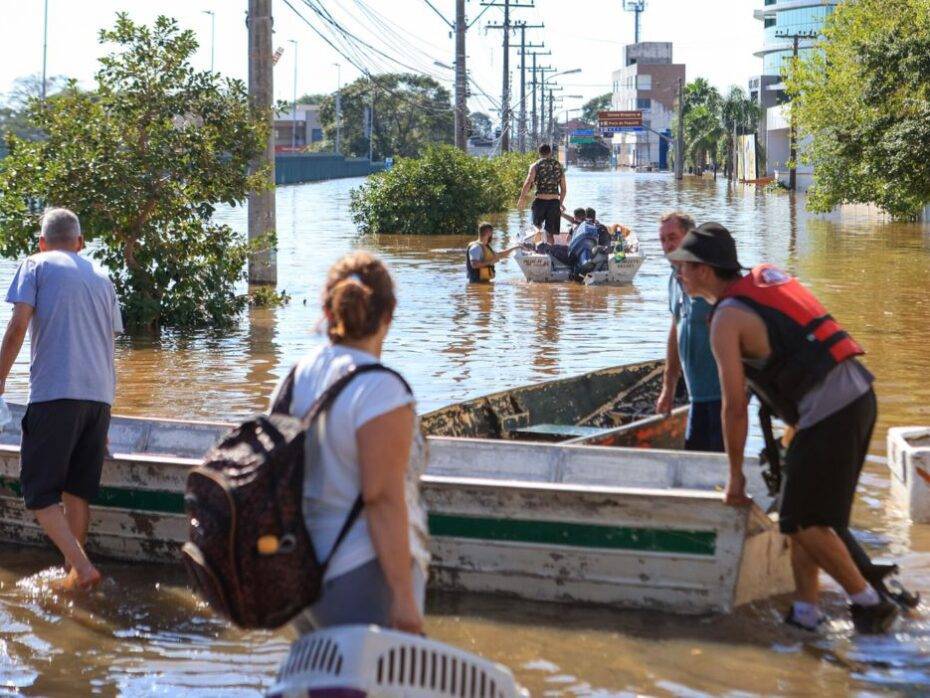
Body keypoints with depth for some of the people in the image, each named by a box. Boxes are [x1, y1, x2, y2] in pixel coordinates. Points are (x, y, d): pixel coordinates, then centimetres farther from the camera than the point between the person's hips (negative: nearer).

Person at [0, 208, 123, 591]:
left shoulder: (36, 266, 6)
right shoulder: (102, 278, 20)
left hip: (54, 393, -5)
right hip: (100, 395, 5)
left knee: (39, 490, -1)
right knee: (77, 489, 14)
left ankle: (81, 567, -15)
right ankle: (73, 572, 16)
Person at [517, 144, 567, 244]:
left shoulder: (535, 166, 1)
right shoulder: (559, 166, 11)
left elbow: (528, 184, -12)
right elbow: (564, 189, 14)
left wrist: (522, 198, -1)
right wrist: (560, 204, 25)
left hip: (540, 201, -2)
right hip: (554, 201, 2)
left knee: (537, 224, 18)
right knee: (550, 233, 5)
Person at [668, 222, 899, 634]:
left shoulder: (727, 320, -8)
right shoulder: (765, 279, 17)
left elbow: (735, 406, -8)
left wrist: (735, 475, 2)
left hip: (828, 413, -9)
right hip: (859, 394, 9)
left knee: (802, 521, 2)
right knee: (801, 513, 15)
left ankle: (869, 603, 8)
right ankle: (805, 610, 17)